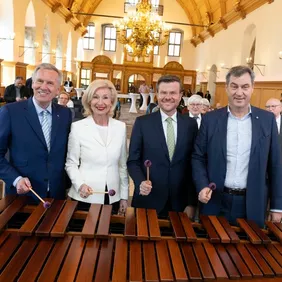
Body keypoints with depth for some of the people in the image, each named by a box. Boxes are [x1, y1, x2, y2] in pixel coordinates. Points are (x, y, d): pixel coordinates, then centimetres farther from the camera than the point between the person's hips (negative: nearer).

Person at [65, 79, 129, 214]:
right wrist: (80, 185, -17)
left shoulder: (121, 127, 2)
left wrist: (124, 196, 7)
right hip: (85, 197, -2)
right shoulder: (78, 127, -6)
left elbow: (122, 164, 7)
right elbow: (71, 164, -1)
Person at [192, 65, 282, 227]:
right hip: (216, 202, 0)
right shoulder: (210, 119, -2)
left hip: (252, 204, 1)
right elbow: (198, 158, 3)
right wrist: (202, 187, -13)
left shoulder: (267, 119, 0)